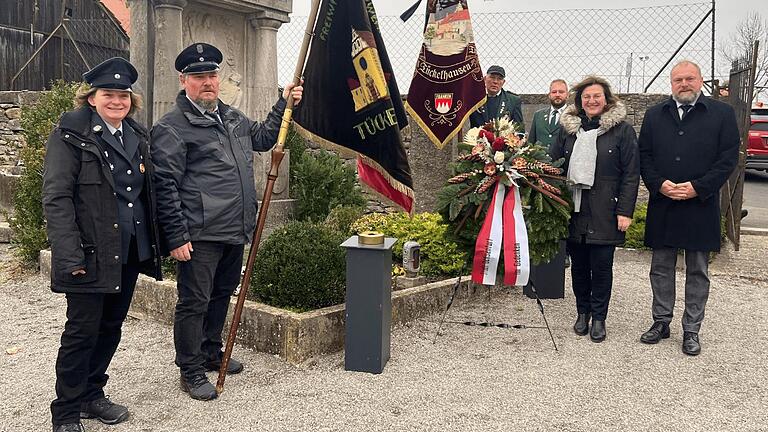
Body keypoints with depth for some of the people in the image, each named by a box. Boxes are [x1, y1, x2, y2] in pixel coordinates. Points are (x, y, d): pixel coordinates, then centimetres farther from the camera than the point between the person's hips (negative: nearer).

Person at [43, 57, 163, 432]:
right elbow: (56, 198, -14)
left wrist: (153, 243, 12)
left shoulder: (136, 136, 12)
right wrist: (70, 255, -20)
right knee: (82, 330, 1)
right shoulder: (71, 135, -8)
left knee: (111, 328, 15)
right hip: (91, 255, -6)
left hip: (130, 252, 6)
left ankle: (91, 394, 33)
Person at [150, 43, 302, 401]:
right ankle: (191, 371, 17)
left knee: (222, 294, 20)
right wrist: (176, 237, -17)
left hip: (235, 232, 8)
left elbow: (261, 138, 33)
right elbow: (165, 186, -13)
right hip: (199, 236, -8)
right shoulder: (171, 128, -10)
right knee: (194, 302, 2)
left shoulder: (232, 117, 15)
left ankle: (211, 352, 39)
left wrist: (283, 105, 23)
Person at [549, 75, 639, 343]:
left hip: (605, 212, -3)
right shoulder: (568, 128, 9)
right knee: (578, 264, 10)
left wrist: (625, 211, -11)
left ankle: (599, 318, 16)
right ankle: (582, 312, 26)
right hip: (574, 210, 3)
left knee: (601, 266, 1)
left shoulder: (622, 129, -1)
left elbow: (631, 174, -4)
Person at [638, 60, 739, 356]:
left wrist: (698, 187, -15)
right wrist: (659, 185, -11)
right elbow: (644, 155, 5)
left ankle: (691, 330, 18)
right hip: (662, 205, 2)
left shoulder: (722, 114, 0)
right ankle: (661, 322, 24)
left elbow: (729, 157, -5)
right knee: (661, 267, 10)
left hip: (701, 206, -2)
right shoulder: (655, 115, 8)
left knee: (698, 271, 7)